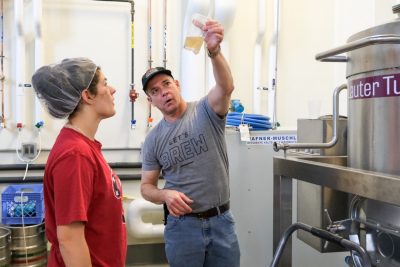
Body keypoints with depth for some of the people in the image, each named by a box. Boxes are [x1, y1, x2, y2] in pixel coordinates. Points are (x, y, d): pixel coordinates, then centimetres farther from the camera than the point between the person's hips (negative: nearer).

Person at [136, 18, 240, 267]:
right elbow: (147, 187, 6)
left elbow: (226, 87, -27)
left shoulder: (206, 111, -5)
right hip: (183, 224, 1)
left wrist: (215, 51, -45)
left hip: (222, 220, 0)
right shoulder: (153, 140, 1)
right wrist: (165, 195, -16)